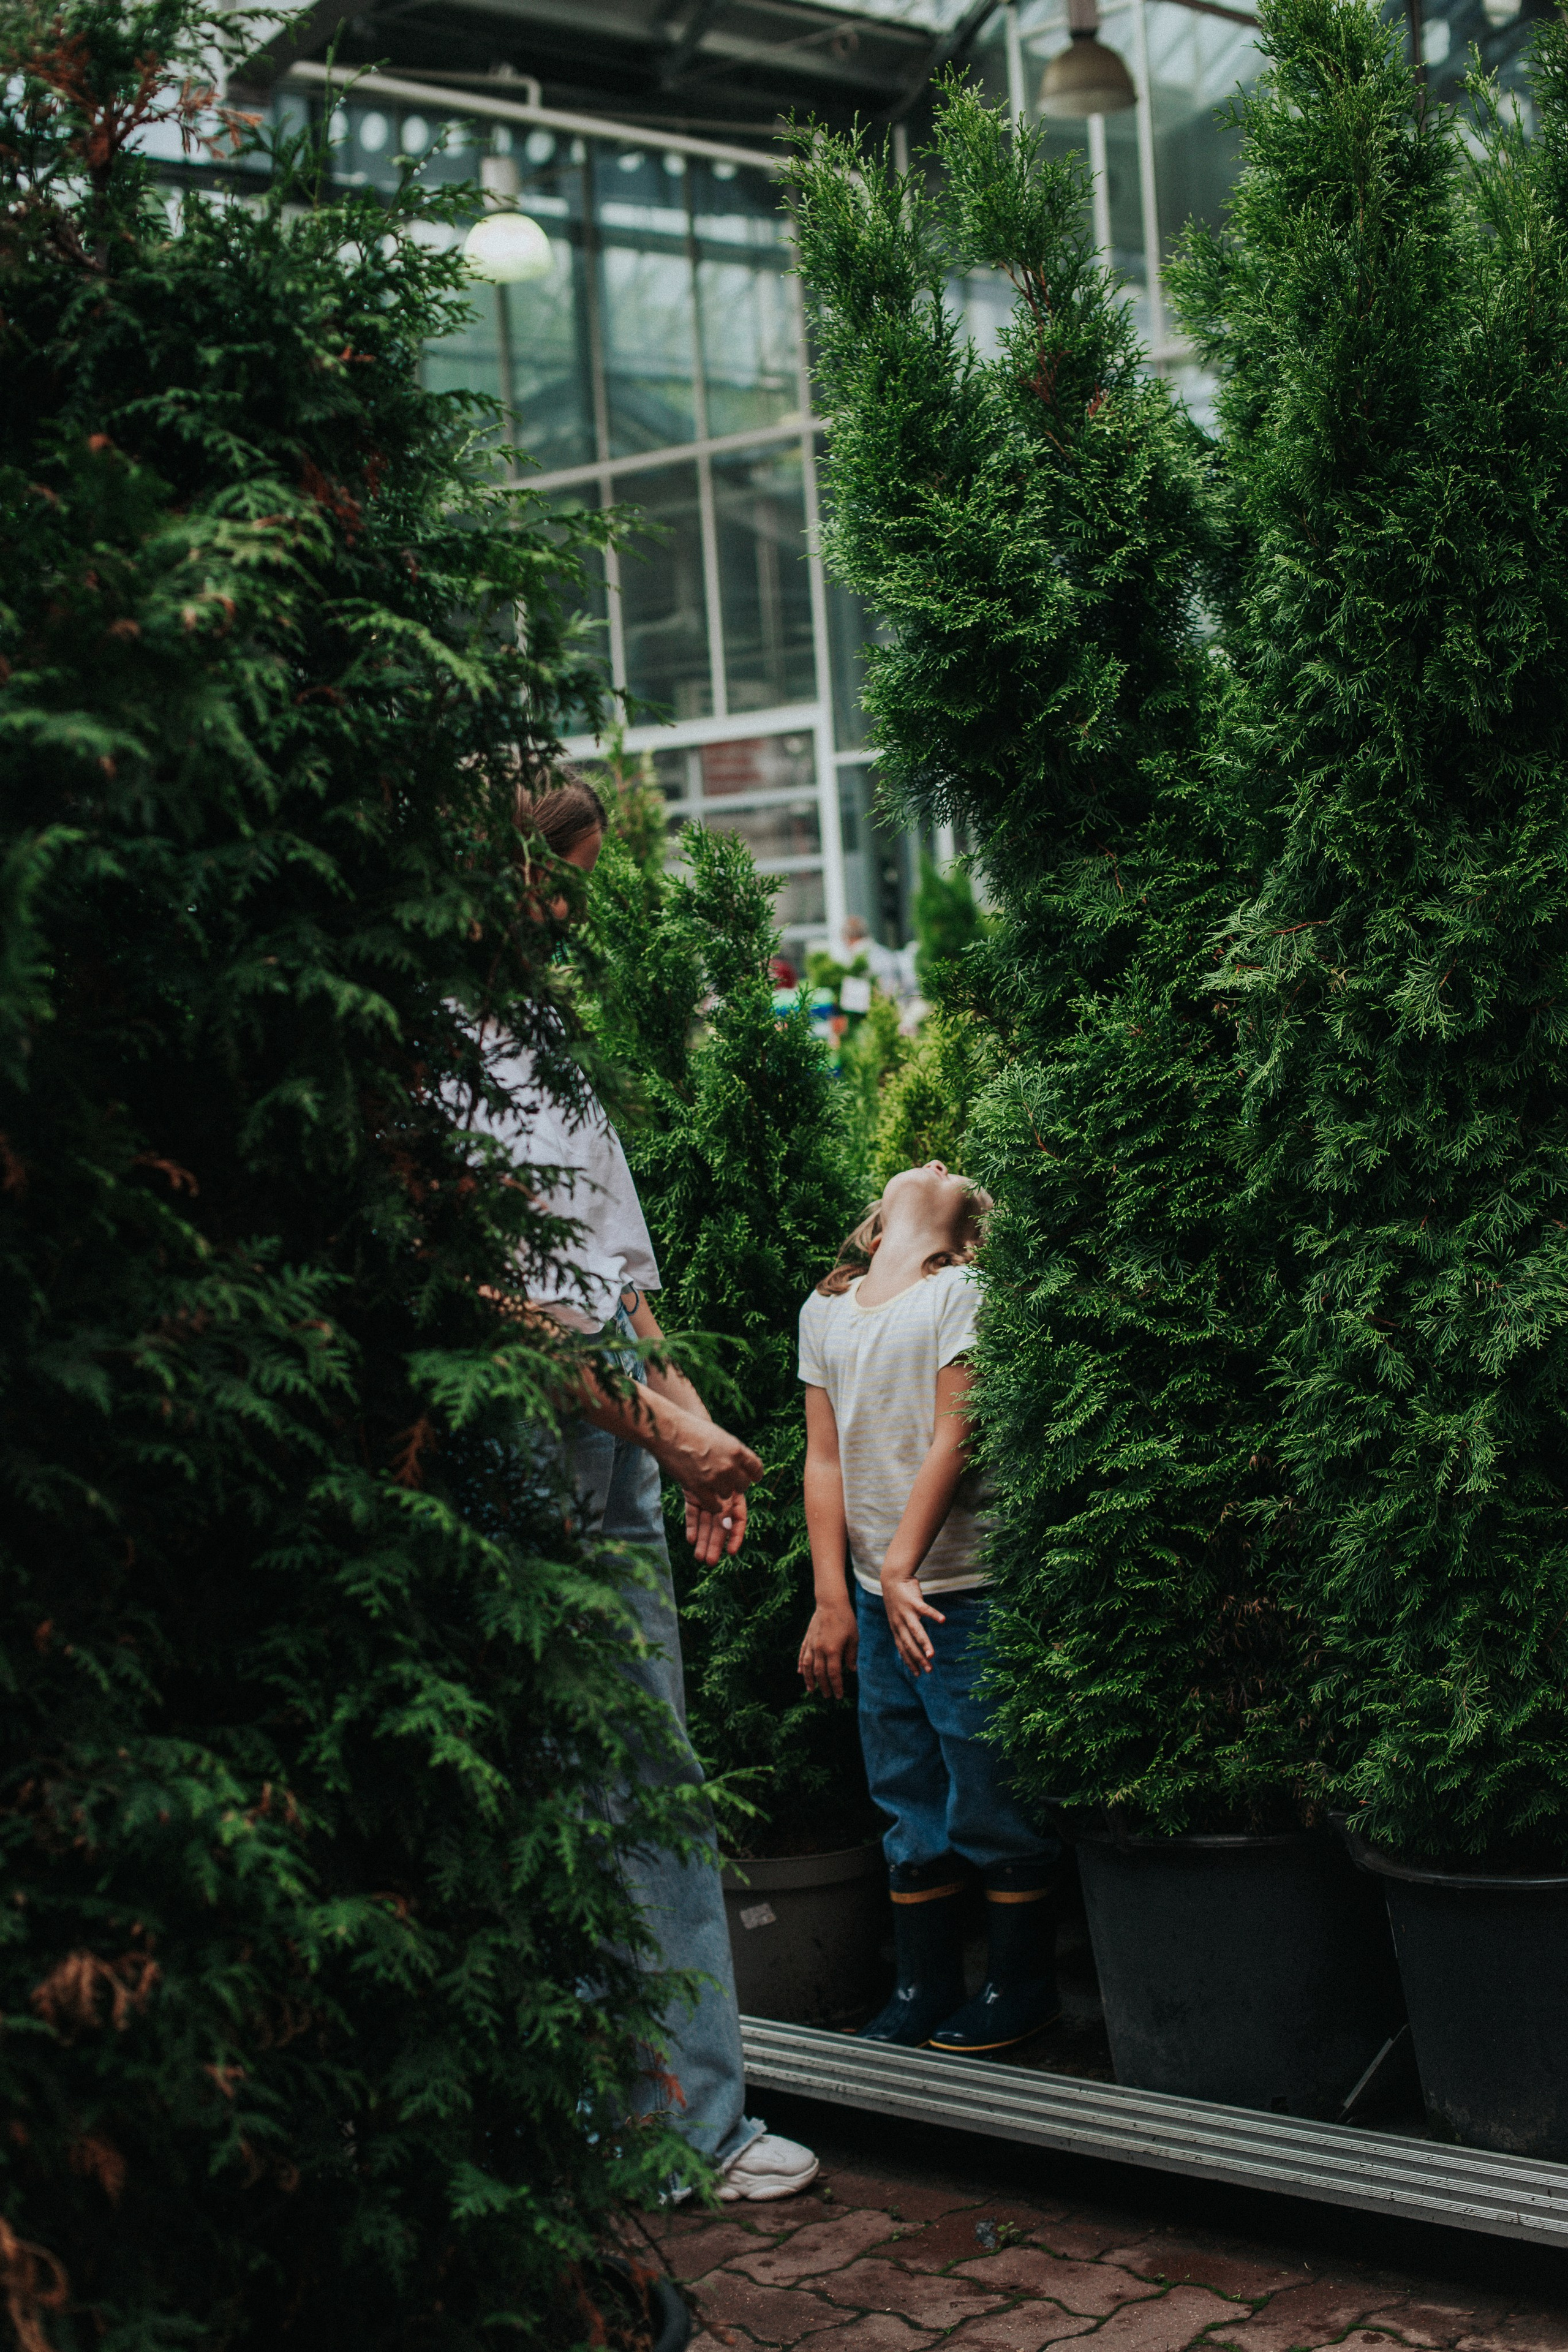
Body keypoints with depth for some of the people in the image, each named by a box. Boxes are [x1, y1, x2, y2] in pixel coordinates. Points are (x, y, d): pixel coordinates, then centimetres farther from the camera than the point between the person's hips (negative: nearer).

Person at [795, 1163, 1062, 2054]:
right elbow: (826, 1458, 10)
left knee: (991, 1803, 0)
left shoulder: (964, 1293, -3)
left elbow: (953, 1438, -10)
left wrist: (900, 1568, -16)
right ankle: (924, 1991, 21)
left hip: (961, 1590, -5)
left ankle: (1023, 1987, 14)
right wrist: (833, 1598, 3)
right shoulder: (825, 1309, 13)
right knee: (910, 1803, 11)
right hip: (875, 1596, 5)